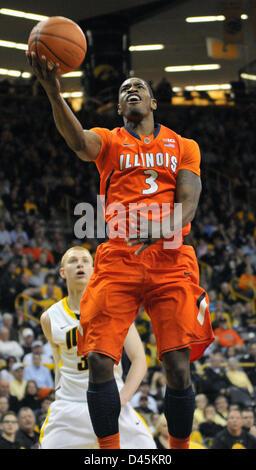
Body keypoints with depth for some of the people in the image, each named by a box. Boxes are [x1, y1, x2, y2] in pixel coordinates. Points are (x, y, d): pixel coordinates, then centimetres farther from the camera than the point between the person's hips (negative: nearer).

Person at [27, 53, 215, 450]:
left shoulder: (183, 146, 17)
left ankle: (179, 449, 10)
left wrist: (157, 230, -21)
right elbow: (78, 141, -12)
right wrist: (52, 89, -31)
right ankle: (109, 452, 0)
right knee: (100, 361, -12)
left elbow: (188, 202, 3)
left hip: (170, 258, 0)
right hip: (118, 258, 0)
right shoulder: (109, 141, 14)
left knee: (178, 366, -8)